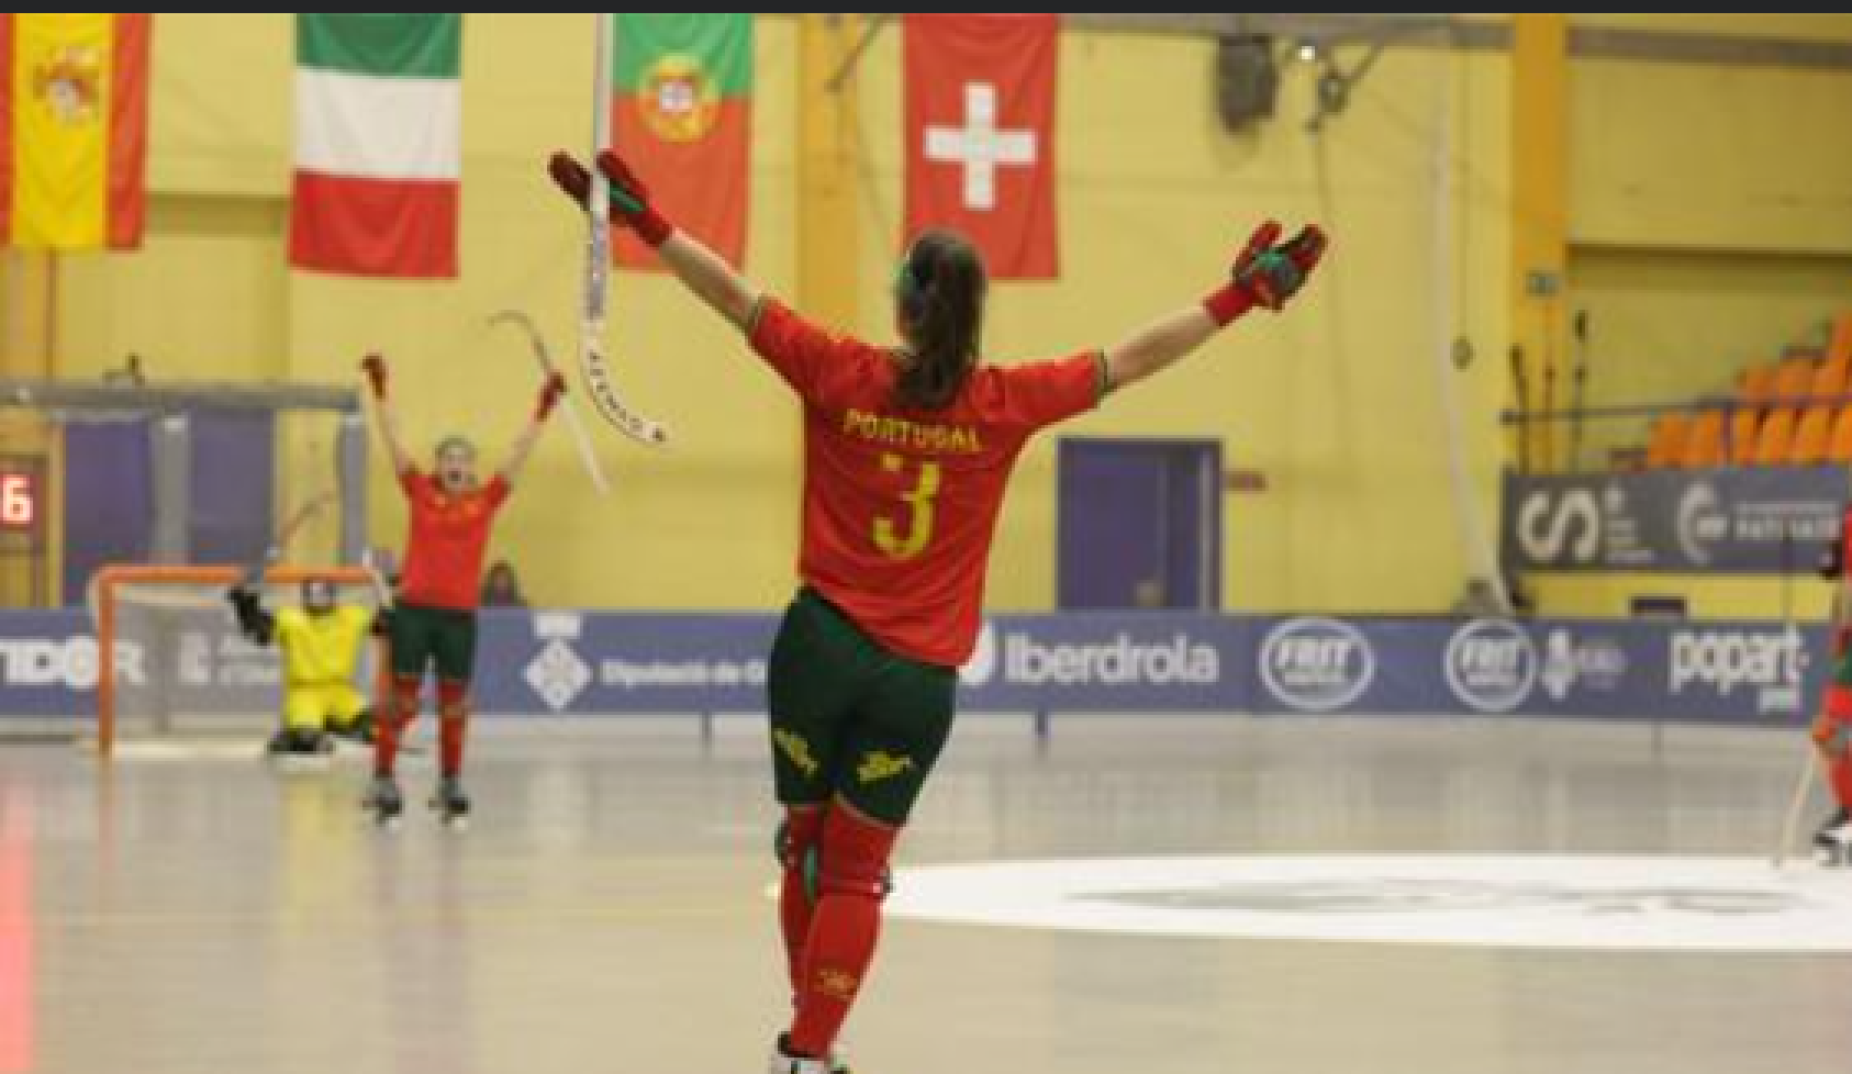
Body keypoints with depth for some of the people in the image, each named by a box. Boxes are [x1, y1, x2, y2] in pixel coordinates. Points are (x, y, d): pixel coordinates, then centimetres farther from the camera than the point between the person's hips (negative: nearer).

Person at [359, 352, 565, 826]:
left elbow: (519, 455, 4)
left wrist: (544, 408, -1)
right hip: (413, 608, -1)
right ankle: (383, 783, 6)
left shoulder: (485, 502, 5)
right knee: (401, 697, 1)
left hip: (460, 614, 1)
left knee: (454, 703, 9)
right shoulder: (420, 493, 3)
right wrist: (380, 389, -6)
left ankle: (450, 786, 20)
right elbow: (393, 440, 0)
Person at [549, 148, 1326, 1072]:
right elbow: (1132, 359, 1)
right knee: (855, 872, 7)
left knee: (805, 847, 16)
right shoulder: (1003, 404, -5)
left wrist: (645, 222, 5)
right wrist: (1242, 295, 8)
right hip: (920, 677, -1)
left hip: (820, 644, 1)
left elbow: (733, 296, -2)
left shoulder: (842, 373, -4)